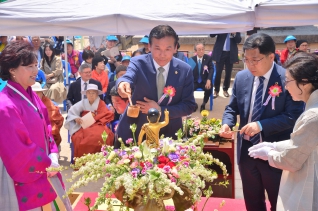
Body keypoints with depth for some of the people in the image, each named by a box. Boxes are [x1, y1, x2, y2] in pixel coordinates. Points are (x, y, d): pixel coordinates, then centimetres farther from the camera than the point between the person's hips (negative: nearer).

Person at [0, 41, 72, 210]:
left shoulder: (31, 96, 4)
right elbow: (17, 155, -23)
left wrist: (53, 155, -4)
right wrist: (47, 163, -12)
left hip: (45, 173, 8)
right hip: (27, 181, -8)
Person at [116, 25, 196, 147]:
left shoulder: (185, 70, -8)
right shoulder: (138, 63, -12)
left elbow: (189, 106, -8)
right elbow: (128, 77, -33)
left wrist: (160, 110, -20)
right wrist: (123, 83, -57)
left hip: (169, 133, 1)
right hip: (134, 131, 0)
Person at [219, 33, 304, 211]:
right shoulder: (241, 77, 0)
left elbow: (294, 116, -19)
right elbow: (232, 108, 8)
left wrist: (261, 125, -27)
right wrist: (227, 123, -13)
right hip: (246, 150, 5)